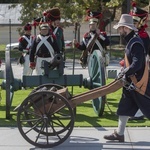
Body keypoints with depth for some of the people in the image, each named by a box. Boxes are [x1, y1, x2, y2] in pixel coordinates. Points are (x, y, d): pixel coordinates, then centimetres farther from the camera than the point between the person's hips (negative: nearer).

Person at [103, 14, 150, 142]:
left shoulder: (136, 43, -21)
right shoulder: (131, 41, 10)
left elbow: (137, 64, -27)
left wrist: (124, 73, -18)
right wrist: (125, 73, 9)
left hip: (139, 83, -10)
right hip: (132, 82, 10)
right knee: (124, 108, 12)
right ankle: (119, 134, 19)